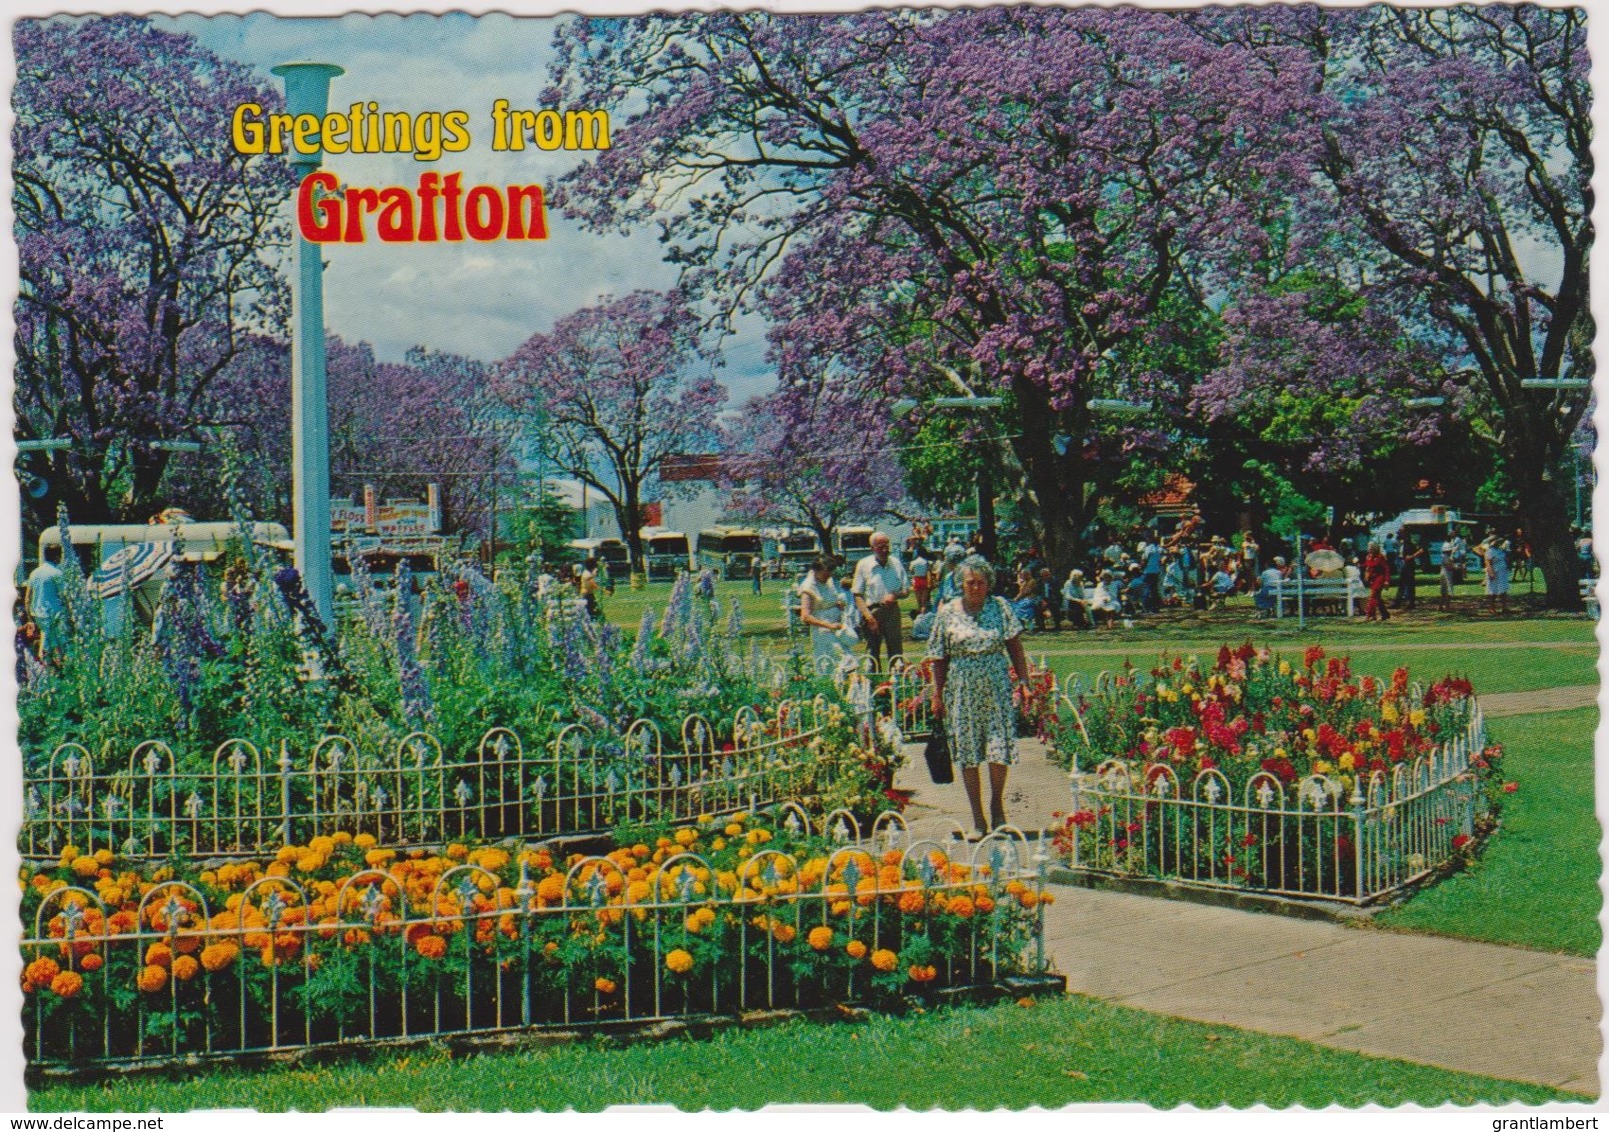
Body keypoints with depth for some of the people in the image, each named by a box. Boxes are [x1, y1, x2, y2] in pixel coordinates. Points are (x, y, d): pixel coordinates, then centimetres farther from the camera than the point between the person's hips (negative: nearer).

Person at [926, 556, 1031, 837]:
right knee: (968, 755, 3)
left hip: (997, 687, 0)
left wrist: (1023, 678, -4)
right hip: (961, 690, 0)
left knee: (1000, 750, -4)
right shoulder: (948, 612, 2)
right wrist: (937, 695, 2)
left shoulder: (1000, 607, 3)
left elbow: (1015, 646, 4)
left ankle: (997, 805, 21)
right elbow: (939, 658, 4)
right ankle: (978, 818, 11)